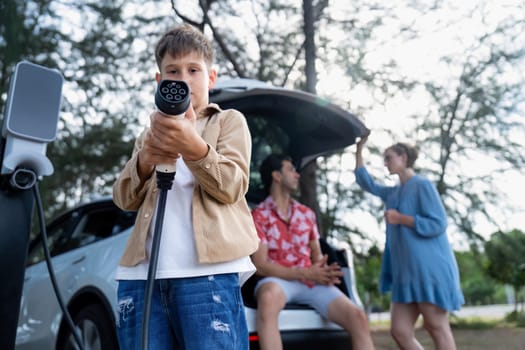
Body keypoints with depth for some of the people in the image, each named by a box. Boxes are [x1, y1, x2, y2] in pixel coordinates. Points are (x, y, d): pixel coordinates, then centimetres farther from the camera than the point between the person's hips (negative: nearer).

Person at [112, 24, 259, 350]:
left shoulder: (229, 120, 13)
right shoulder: (152, 131, 25)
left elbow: (232, 187, -3)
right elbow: (125, 198, 14)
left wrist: (193, 147, -20)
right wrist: (144, 162, -8)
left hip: (207, 271, -4)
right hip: (143, 274, 4)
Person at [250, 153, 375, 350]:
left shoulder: (307, 213, 17)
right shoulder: (258, 216, -1)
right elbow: (260, 265, -9)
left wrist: (323, 271, -6)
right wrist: (305, 273, -17)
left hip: (311, 281, 5)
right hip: (279, 281, -5)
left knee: (357, 317, -16)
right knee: (268, 297, -41)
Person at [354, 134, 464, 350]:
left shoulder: (422, 185, -4)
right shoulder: (393, 192, 19)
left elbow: (438, 224, -11)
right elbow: (366, 183, 29)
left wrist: (401, 219, -13)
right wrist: (359, 149, 28)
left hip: (430, 267, -8)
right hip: (406, 271, 8)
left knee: (437, 328, -4)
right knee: (400, 332, 2)